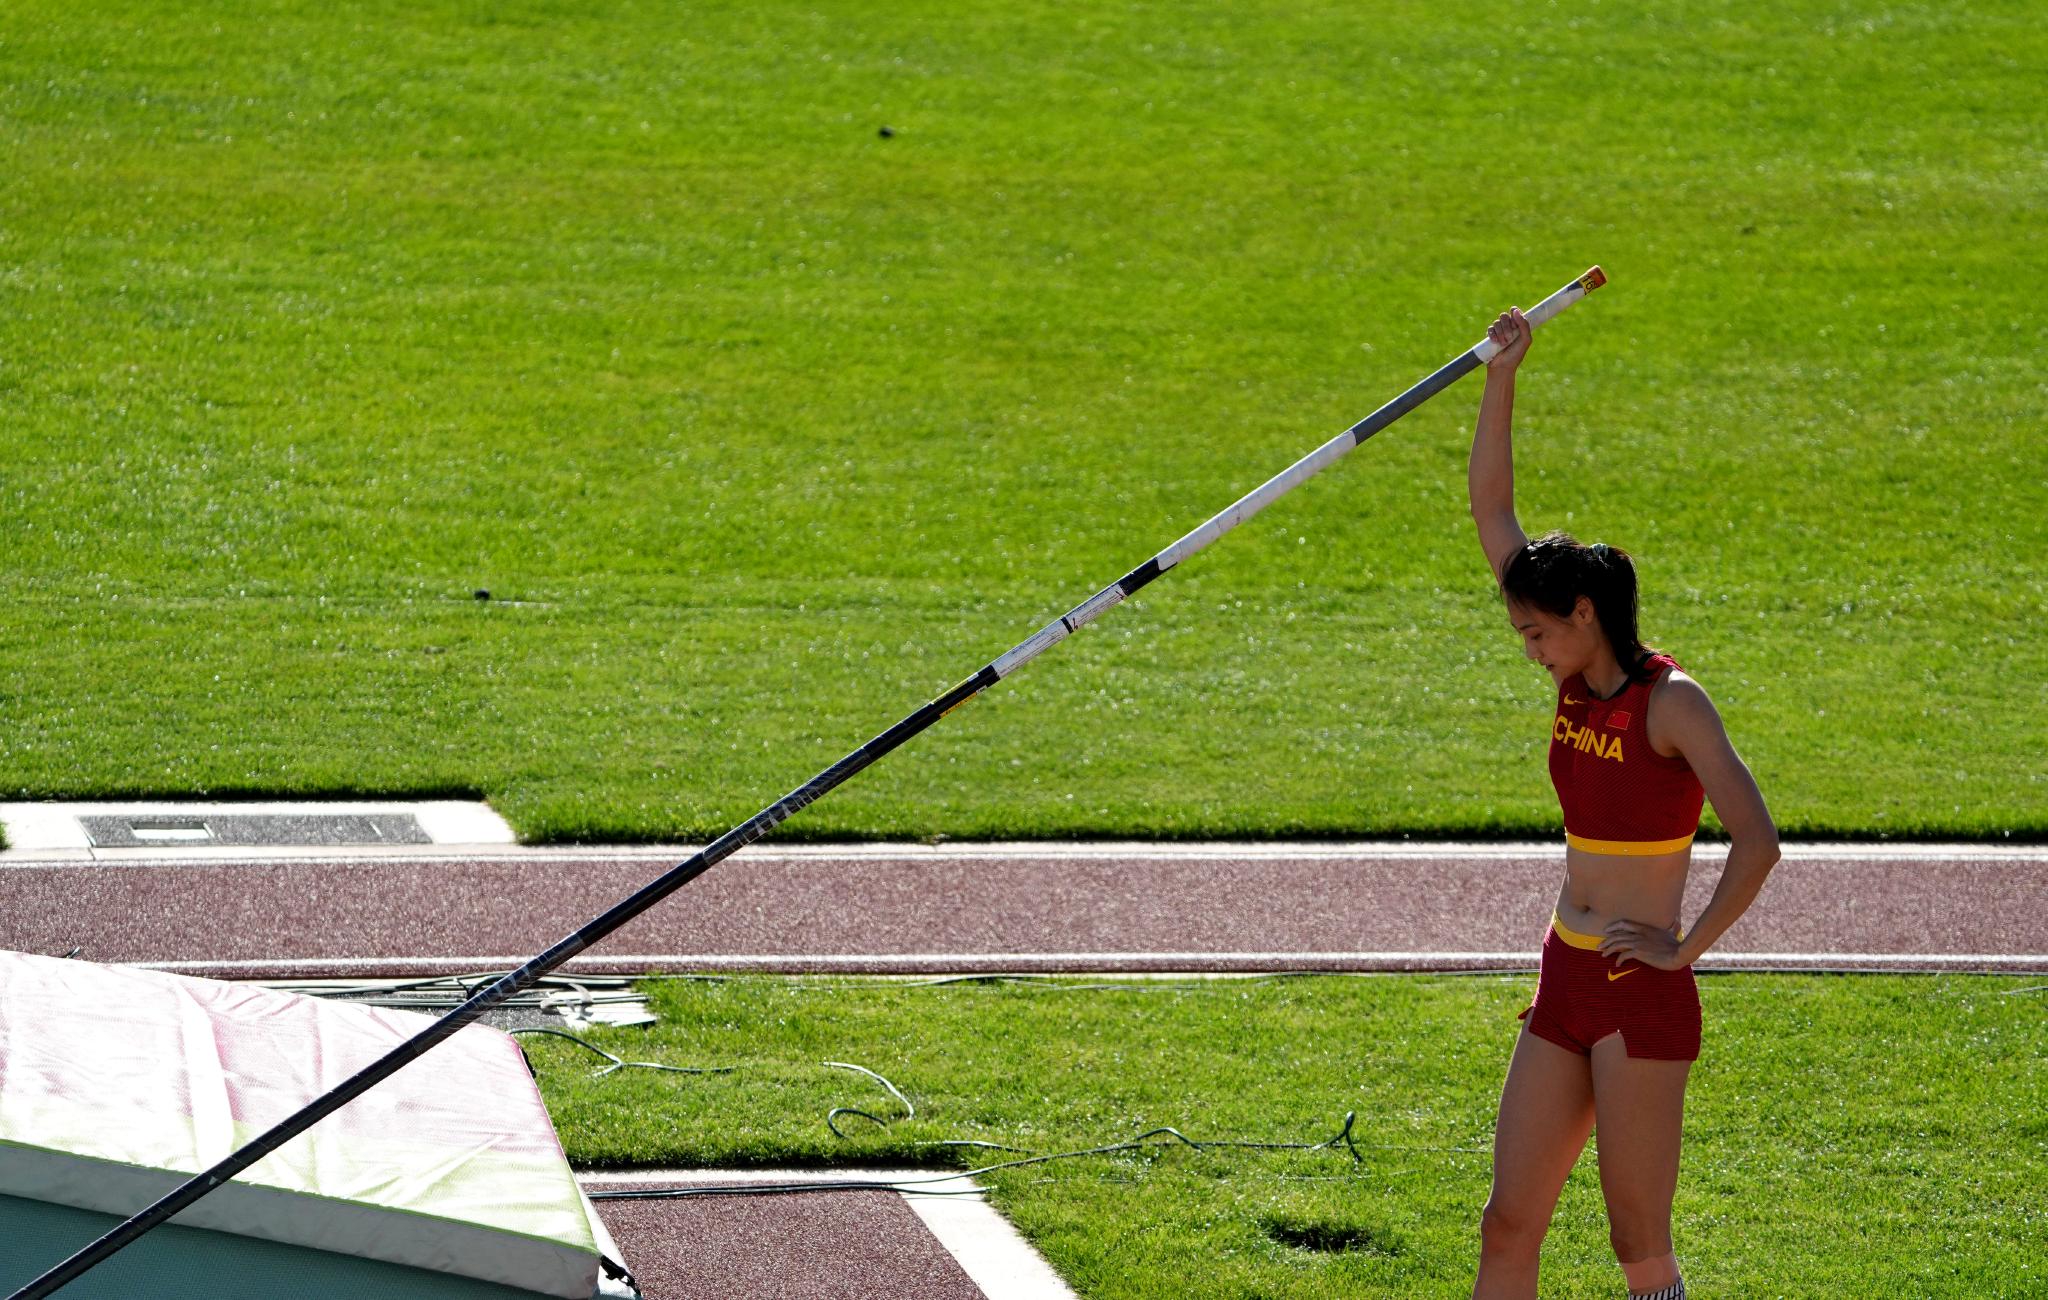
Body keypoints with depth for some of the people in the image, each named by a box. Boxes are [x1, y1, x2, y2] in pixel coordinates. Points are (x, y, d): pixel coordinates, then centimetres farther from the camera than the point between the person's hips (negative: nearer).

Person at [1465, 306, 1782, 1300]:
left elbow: (1756, 839, -23)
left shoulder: (1669, 701, -13)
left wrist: (1688, 947, -17)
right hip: (1565, 990, 8)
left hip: (1643, 998, -8)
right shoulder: (1579, 682, 9)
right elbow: (1490, 508, 10)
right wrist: (1501, 375, 4)